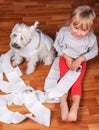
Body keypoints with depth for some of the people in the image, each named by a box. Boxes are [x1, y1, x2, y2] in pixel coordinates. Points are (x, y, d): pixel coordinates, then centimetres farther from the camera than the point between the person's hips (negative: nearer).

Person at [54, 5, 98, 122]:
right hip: (65, 58, 1)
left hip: (80, 61, 0)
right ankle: (63, 102, -20)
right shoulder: (64, 32, -26)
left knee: (77, 81, -11)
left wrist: (81, 58, -20)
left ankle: (75, 106, -19)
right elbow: (57, 45, -7)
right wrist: (66, 56, -18)